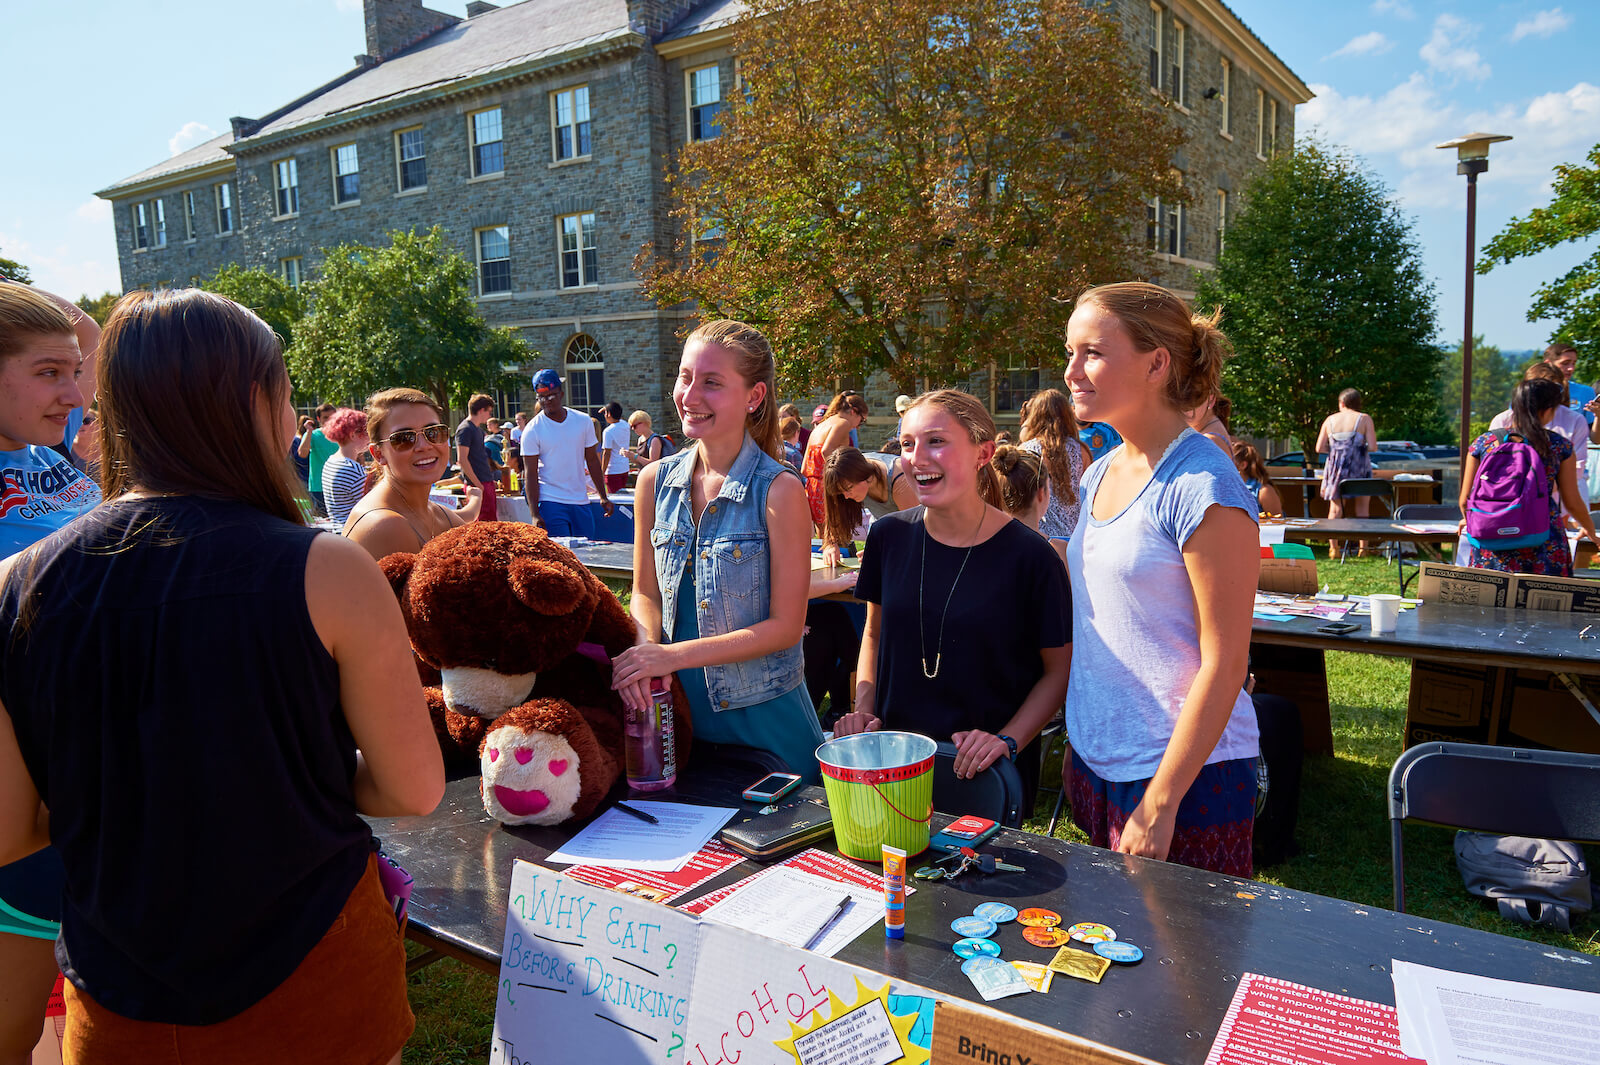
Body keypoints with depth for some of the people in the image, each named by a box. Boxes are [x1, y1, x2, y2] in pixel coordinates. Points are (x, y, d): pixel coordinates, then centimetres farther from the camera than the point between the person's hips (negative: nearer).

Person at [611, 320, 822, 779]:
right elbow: (646, 592, 7)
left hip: (761, 711, -4)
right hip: (678, 705, 4)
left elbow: (785, 626, -16)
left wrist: (673, 655, -22)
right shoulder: (655, 482, -1)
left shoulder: (779, 491, -16)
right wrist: (645, 648, -15)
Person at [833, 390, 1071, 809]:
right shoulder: (889, 537, -3)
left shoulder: (1028, 555, -15)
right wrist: (863, 708, -2)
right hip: (894, 757, 4)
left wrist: (1008, 740, -17)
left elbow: (1060, 669, -6)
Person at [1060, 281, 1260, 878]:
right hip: (1097, 761, 7)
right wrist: (1078, 750, 14)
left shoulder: (1201, 487, -17)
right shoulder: (1100, 475, 7)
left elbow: (1224, 663, -18)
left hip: (1184, 775, -7)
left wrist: (1159, 804, -18)